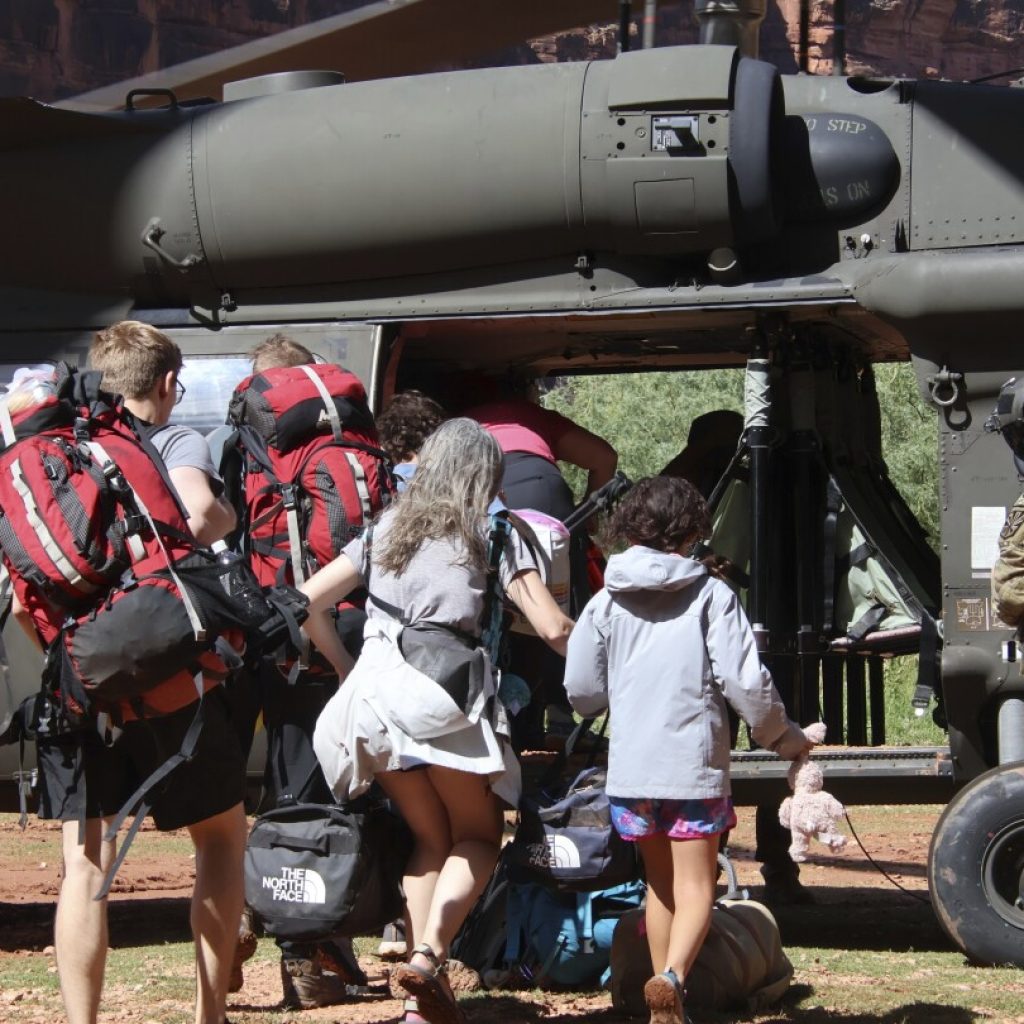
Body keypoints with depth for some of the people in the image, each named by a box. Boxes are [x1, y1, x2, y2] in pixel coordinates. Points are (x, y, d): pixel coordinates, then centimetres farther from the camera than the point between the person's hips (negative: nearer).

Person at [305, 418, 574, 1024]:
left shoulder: (387, 530, 22)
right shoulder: (493, 532, 10)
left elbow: (309, 603, 18)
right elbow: (554, 629, 2)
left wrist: (348, 669, 26)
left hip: (373, 694, 4)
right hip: (447, 698, -4)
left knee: (431, 837, 16)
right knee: (478, 835, 11)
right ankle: (430, 952, -15)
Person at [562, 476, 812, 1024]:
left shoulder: (607, 602, 4)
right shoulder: (711, 596, -5)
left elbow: (581, 691, 6)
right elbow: (746, 683, -9)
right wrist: (784, 737, 8)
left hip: (630, 767, 3)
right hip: (694, 766, -3)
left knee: (660, 882, 19)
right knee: (695, 885, 1)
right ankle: (671, 977, -25)